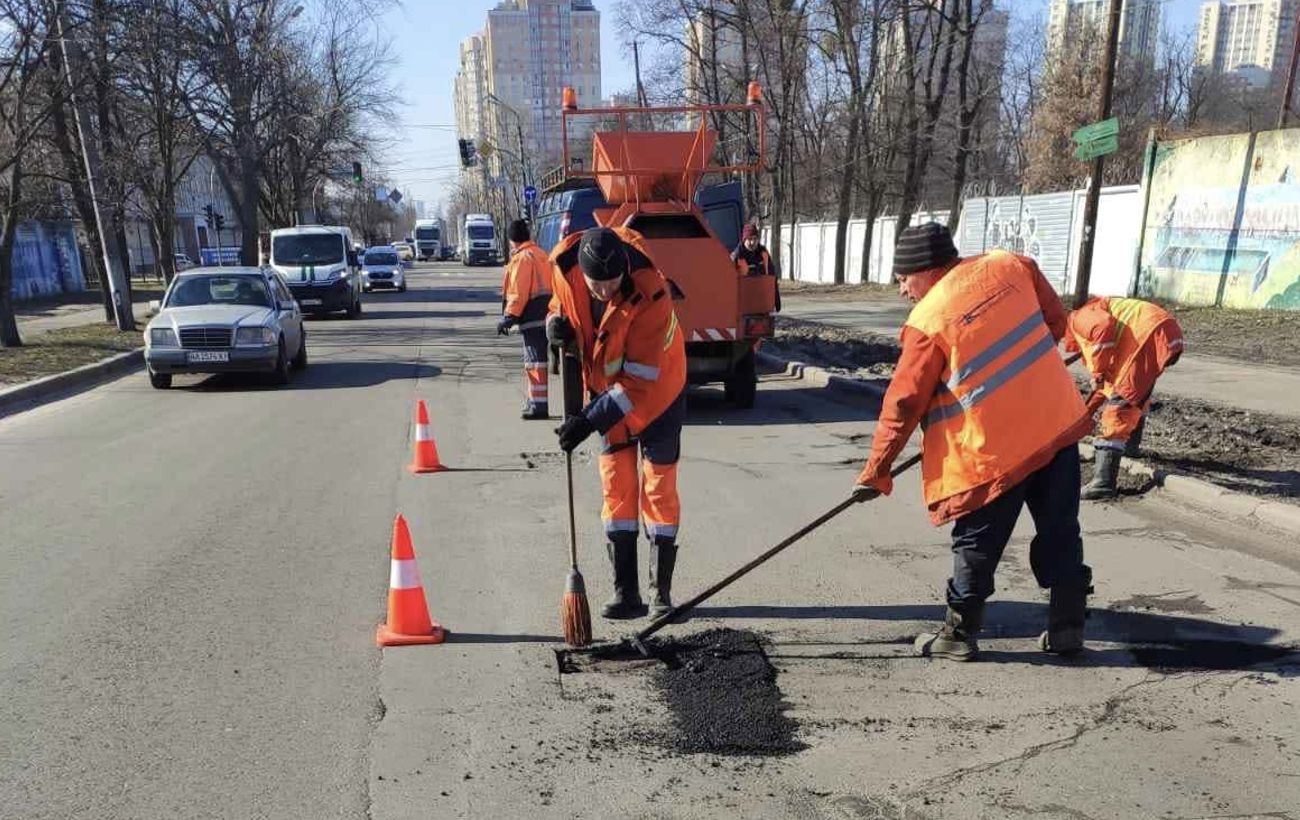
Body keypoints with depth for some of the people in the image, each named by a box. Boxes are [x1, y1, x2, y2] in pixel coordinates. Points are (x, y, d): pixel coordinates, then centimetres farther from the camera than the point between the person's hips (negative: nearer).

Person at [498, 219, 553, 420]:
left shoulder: (522, 258, -10)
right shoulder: (542, 255, 16)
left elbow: (518, 292, -15)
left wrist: (509, 317, -12)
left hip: (532, 318, -9)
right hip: (546, 314, 9)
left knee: (535, 361, -8)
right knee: (537, 359, 17)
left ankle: (539, 405, -9)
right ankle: (535, 402, 27)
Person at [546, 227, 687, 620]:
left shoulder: (651, 296, -33)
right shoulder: (567, 268, -19)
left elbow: (640, 378, -31)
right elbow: (561, 304, 5)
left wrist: (590, 421, -35)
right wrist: (556, 322, -20)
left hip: (656, 390, -4)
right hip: (607, 389, 4)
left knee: (659, 487, 0)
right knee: (617, 488, 2)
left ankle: (661, 590, 13)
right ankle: (625, 593, 8)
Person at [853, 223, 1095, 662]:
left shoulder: (927, 322, -13)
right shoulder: (1011, 265, 1)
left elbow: (903, 403, -10)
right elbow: (1055, 321, 11)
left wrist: (876, 472, -2)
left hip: (994, 448, -5)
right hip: (1058, 423, 6)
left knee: (976, 544, 8)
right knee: (1060, 532, 16)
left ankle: (959, 634, 19)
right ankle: (1067, 627, 26)